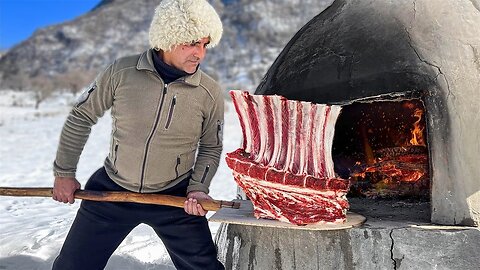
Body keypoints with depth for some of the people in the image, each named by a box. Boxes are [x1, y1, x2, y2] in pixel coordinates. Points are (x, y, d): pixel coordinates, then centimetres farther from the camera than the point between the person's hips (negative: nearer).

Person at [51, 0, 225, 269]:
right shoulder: (121, 71, -12)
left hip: (175, 196, 0)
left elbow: (210, 147, 3)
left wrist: (198, 188, -11)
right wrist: (64, 173, 5)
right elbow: (81, 118, 1)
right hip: (111, 189, 1)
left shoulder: (210, 92, -11)